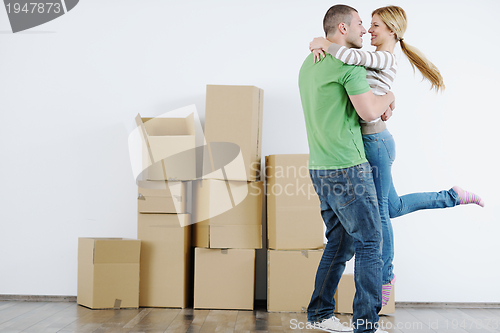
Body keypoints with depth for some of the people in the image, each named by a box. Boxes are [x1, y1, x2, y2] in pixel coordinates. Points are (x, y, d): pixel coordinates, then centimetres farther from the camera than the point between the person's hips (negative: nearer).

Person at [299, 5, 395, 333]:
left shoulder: (309, 64, 17)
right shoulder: (349, 62, -11)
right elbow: (368, 111, -15)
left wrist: (376, 105, 19)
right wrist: (389, 96, 6)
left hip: (320, 168, 9)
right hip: (348, 168, -9)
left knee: (340, 242, 16)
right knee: (370, 243, -2)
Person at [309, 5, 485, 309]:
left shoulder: (385, 59, -15)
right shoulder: (374, 59, 14)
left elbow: (347, 55, -31)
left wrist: (320, 43, -17)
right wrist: (323, 47, 0)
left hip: (375, 143, -10)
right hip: (370, 142, 10)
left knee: (378, 215, 5)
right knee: (394, 207, 23)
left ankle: (385, 279, 21)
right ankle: (454, 196, 34)